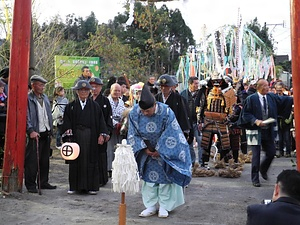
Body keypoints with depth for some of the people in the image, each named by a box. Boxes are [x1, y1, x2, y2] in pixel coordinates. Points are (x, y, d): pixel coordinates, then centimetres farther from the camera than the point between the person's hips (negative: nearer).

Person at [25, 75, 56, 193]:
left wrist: (50, 129, 13)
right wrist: (31, 131, -22)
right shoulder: (28, 98, -8)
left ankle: (43, 182, 25)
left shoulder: (45, 98, 15)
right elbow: (26, 117, -14)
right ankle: (30, 185, 8)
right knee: (32, 160, -2)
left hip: (46, 133, 7)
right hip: (35, 134, -7)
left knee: (45, 160, 14)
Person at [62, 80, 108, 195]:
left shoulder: (95, 106, 7)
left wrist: (102, 134, -4)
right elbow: (67, 120, 6)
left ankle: (91, 186, 10)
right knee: (75, 161, 4)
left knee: (91, 159, 1)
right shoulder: (71, 106, 8)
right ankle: (74, 186, 13)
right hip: (75, 136, 0)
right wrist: (68, 129, -13)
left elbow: (100, 120, 5)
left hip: (91, 137, 0)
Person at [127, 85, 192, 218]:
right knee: (149, 177, 5)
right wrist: (145, 149, -14)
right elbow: (133, 135, -8)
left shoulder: (166, 112, -28)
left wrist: (159, 151, -16)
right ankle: (151, 206, 13)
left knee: (164, 177, 2)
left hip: (164, 151, -3)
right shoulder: (134, 113, -18)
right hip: (147, 150, 3)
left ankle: (164, 207, 12)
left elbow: (169, 136, -21)